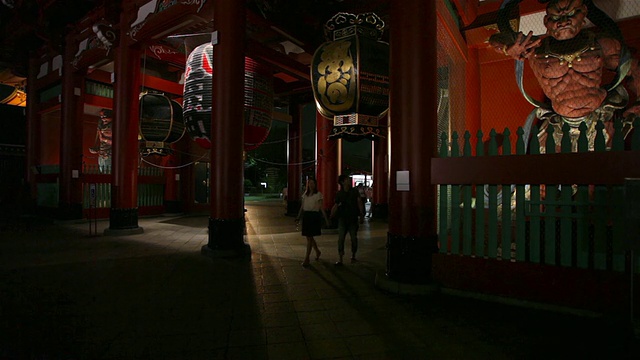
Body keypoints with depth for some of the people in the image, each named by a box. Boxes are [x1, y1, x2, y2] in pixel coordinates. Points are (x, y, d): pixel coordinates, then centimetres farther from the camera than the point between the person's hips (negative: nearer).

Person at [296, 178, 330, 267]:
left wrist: (326, 219, -6)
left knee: (309, 237, -6)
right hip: (306, 216, 5)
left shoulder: (318, 194, -3)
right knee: (309, 237, 12)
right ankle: (317, 251, 35)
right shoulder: (305, 194, 12)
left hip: (314, 216, -5)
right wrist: (298, 217, 6)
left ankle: (307, 258, 0)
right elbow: (302, 206, 14)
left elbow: (321, 208, -3)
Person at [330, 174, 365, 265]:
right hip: (342, 218, 0)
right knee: (341, 239, -4)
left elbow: (360, 203, 0)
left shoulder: (354, 191, 2)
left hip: (353, 218, 0)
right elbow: (335, 206, 4)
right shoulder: (339, 194, 3)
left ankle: (353, 256, 27)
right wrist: (332, 215, -12)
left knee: (354, 238, 8)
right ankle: (340, 259, 2)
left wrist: (362, 216, -6)